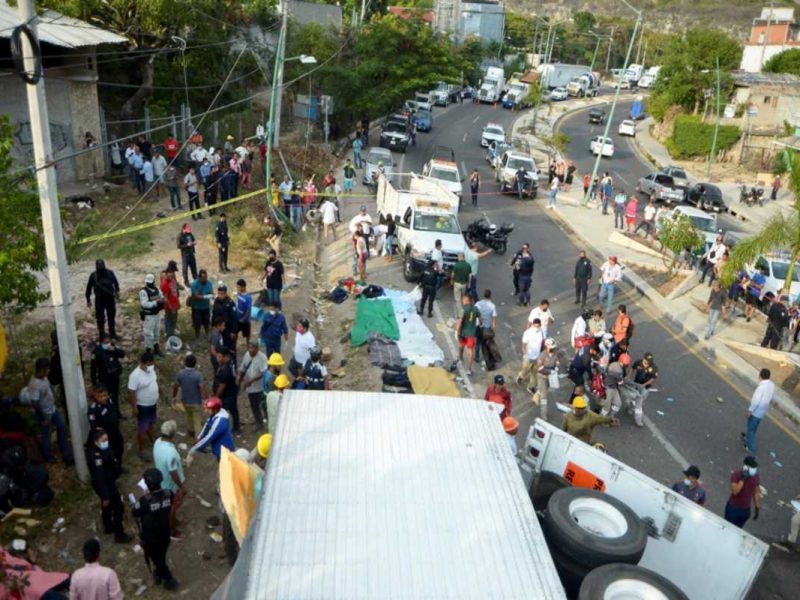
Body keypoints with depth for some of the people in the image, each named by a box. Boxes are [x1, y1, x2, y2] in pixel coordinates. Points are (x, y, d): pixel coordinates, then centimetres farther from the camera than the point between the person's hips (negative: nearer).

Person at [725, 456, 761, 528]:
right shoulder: (736, 475, -22)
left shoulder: (756, 477, -7)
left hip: (746, 510, 4)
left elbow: (756, 492, 4)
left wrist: (757, 508, 6)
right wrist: (743, 479, -36)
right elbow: (734, 491, -32)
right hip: (733, 508, -4)